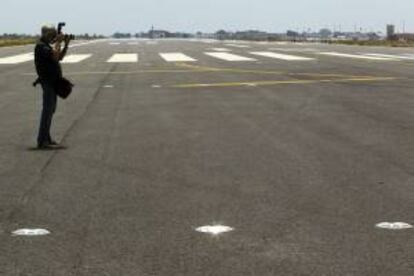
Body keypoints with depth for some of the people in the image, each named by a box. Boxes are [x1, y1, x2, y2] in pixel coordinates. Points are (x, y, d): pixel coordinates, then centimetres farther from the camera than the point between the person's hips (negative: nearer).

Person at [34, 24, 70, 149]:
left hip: (53, 82, 10)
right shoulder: (41, 46, -15)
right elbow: (55, 55, -28)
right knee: (47, 110, -10)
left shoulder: (46, 45, 17)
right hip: (47, 82, -10)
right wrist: (58, 42, -16)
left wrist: (66, 45, 9)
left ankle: (46, 138, 20)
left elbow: (60, 57, 19)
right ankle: (42, 141, -10)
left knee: (50, 110, 14)